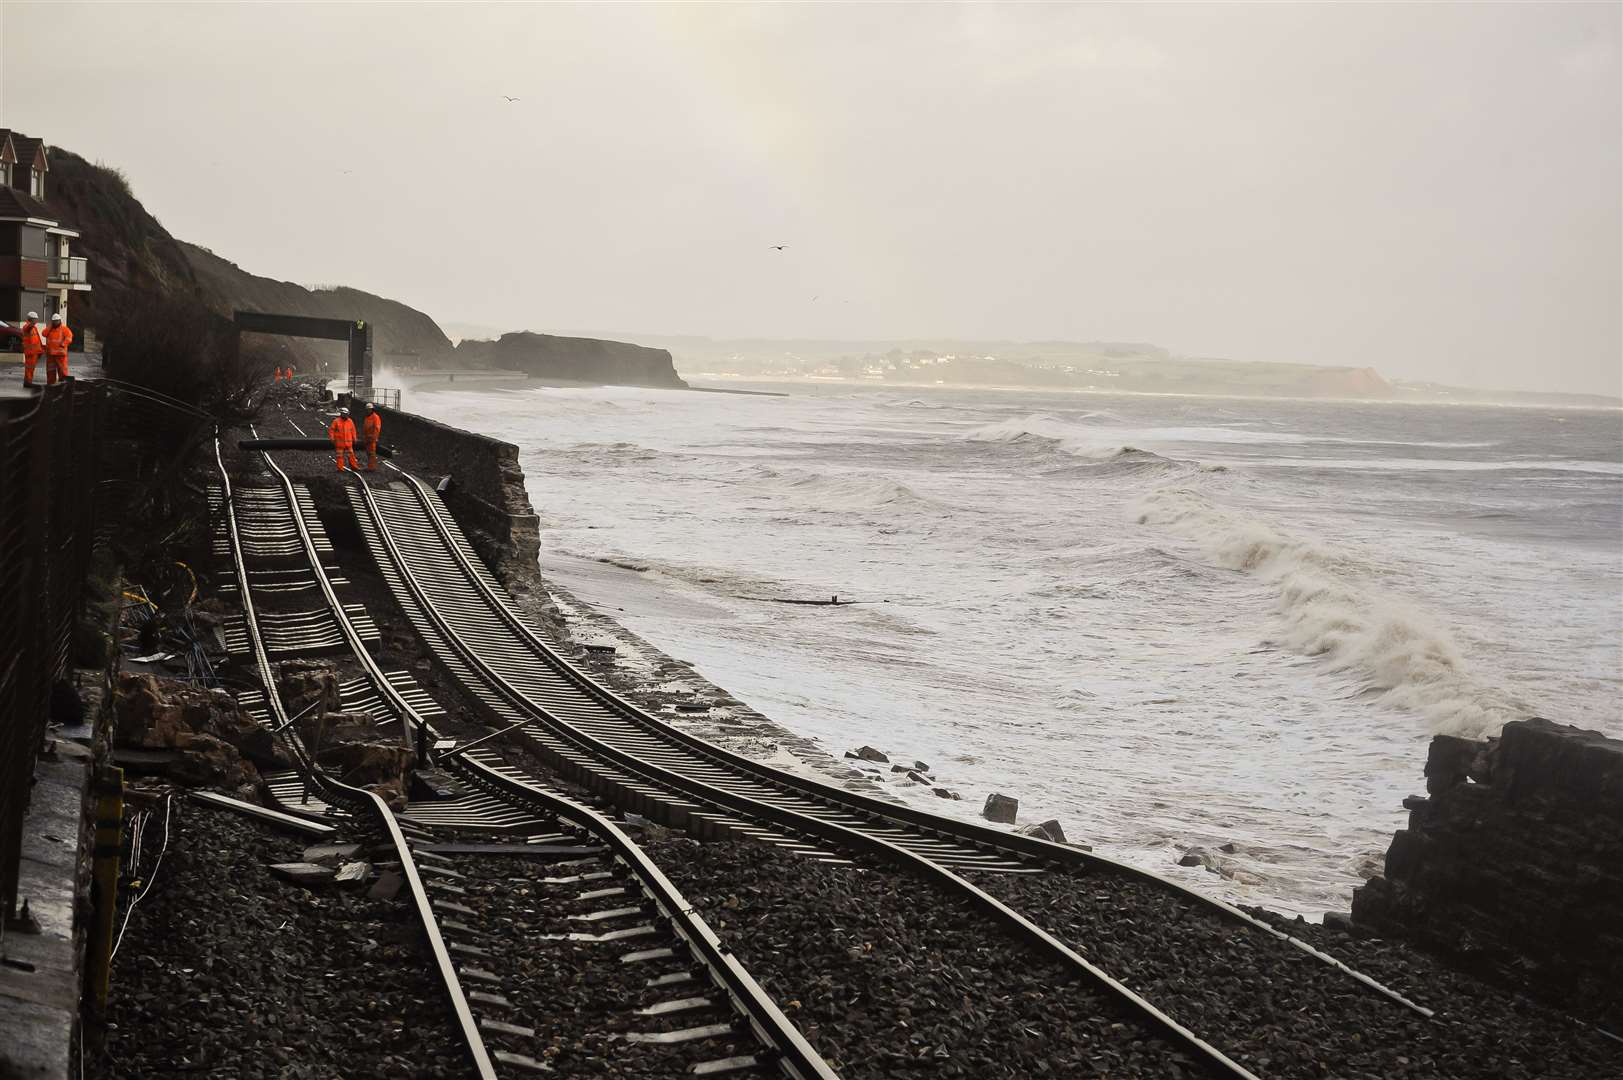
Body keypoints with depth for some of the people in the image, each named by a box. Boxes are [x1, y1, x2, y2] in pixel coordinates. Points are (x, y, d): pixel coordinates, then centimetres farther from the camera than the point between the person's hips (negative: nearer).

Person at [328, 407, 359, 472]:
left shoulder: (350, 421, 5)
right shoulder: (336, 421, -6)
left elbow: (353, 430, 13)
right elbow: (331, 430, -4)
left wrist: (354, 439, 11)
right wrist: (332, 439, -9)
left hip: (348, 442, 3)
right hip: (339, 442, -3)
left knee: (351, 455, 5)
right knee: (340, 456, 1)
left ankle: (353, 466, 13)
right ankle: (340, 468, 6)